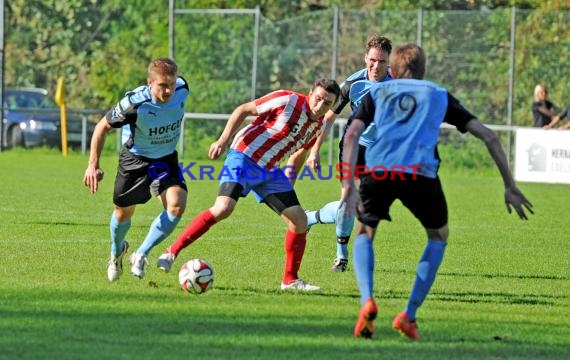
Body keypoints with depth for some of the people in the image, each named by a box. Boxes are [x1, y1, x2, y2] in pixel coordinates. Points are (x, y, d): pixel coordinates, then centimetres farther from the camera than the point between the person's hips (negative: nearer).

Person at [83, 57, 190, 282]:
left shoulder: (182, 90, -23)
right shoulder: (135, 103, -33)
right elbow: (103, 127, -19)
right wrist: (93, 165, -24)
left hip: (166, 159, 2)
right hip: (135, 159, -2)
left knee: (176, 206, -22)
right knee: (123, 212, 14)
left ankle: (140, 255, -7)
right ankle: (117, 251, 49)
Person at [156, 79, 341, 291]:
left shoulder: (317, 126, 8)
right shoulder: (288, 100, -13)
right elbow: (243, 110, -10)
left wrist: (288, 185, 24)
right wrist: (223, 140, -18)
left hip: (270, 170, 7)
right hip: (244, 157, -7)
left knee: (300, 222, 1)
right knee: (223, 208, -26)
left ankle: (290, 280, 15)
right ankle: (172, 252, -18)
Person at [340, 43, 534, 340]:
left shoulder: (377, 92, 26)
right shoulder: (439, 95, 27)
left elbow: (352, 134, 7)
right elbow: (488, 136, 21)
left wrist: (348, 185, 0)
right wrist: (510, 187, 24)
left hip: (377, 170, 1)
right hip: (420, 173, -1)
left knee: (365, 234, 25)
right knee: (438, 237, 25)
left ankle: (367, 301, -1)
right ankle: (408, 316, 15)